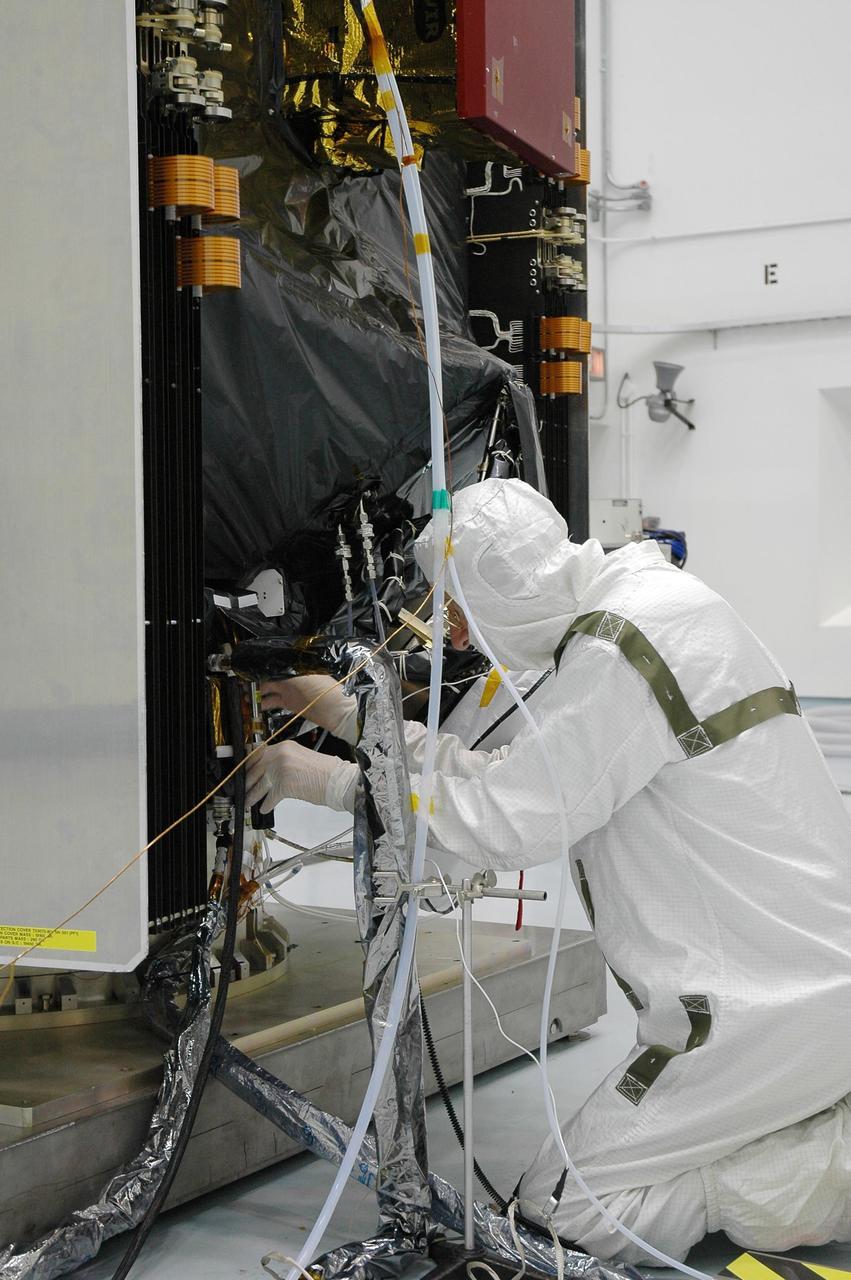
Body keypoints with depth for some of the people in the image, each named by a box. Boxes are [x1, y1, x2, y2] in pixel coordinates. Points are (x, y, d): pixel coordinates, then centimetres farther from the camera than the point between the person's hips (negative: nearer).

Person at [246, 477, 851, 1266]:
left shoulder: (618, 653, -20)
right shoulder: (642, 604, 11)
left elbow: (501, 822, -17)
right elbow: (513, 776, 15)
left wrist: (332, 782, -7)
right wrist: (352, 715, 17)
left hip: (761, 1005, -10)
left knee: (561, 1205, -1)